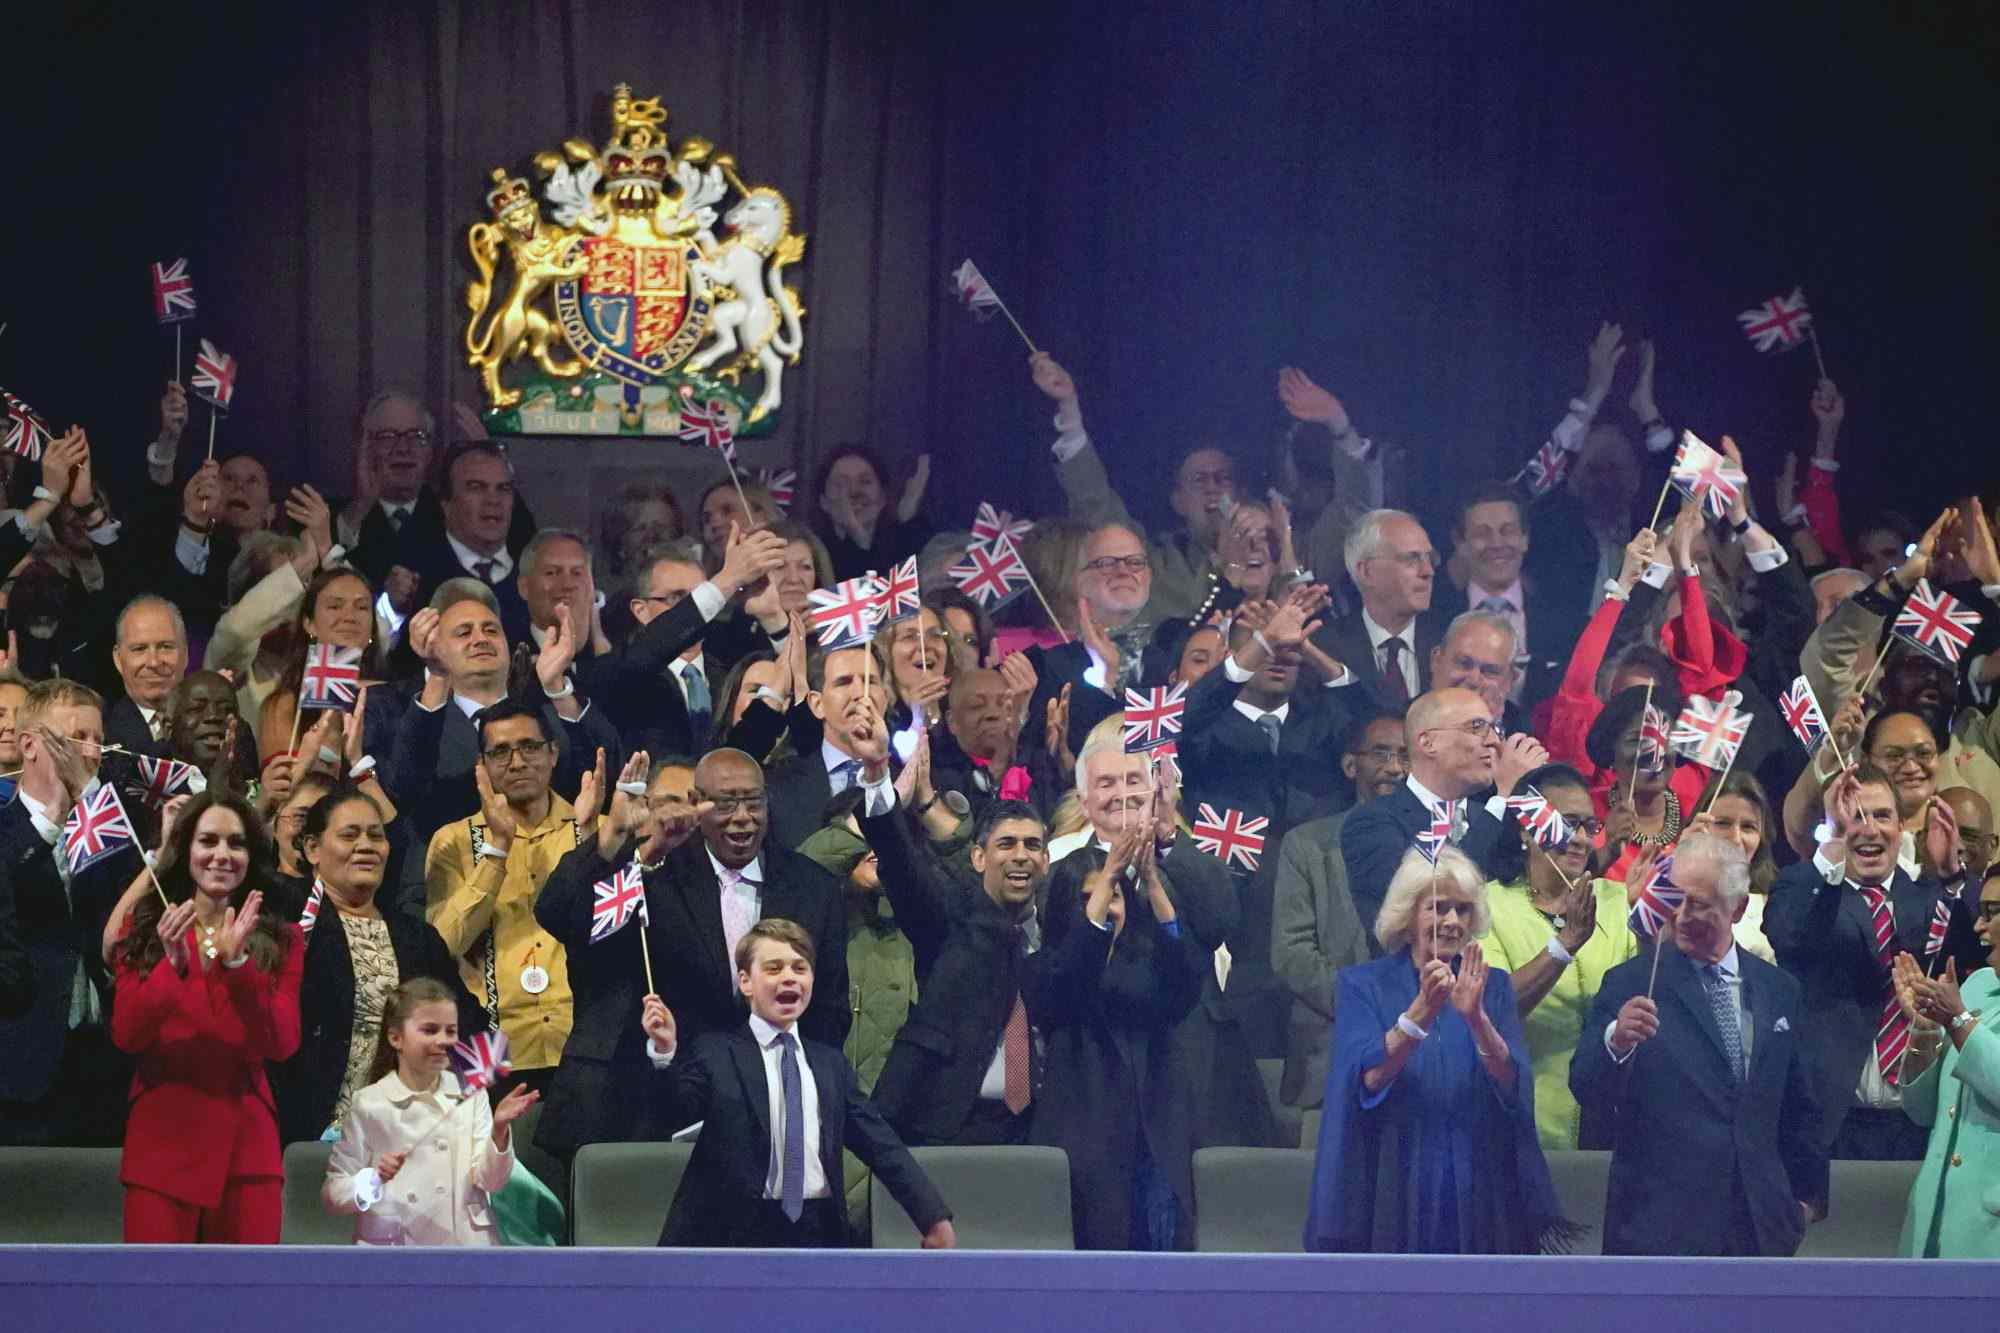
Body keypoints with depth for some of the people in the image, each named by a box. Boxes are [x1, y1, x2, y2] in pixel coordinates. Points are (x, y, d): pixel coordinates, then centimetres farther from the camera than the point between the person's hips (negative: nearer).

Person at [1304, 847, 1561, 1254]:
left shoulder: (1492, 987, 7)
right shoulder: (1363, 986, 1)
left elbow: (1513, 1086, -8)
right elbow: (1369, 1080, -15)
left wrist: (1475, 1017, -25)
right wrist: (1422, 1010, -28)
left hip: (1478, 1200, 2)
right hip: (1393, 1198, -2)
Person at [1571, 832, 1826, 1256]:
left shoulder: (1780, 991, 12)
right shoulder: (1632, 983, 0)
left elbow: (1799, 1107, 20)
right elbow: (1589, 1093, -10)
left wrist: (1806, 1195, 20)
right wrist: (1615, 1042, -29)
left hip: (1761, 1227, 4)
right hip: (1658, 1228, -3)